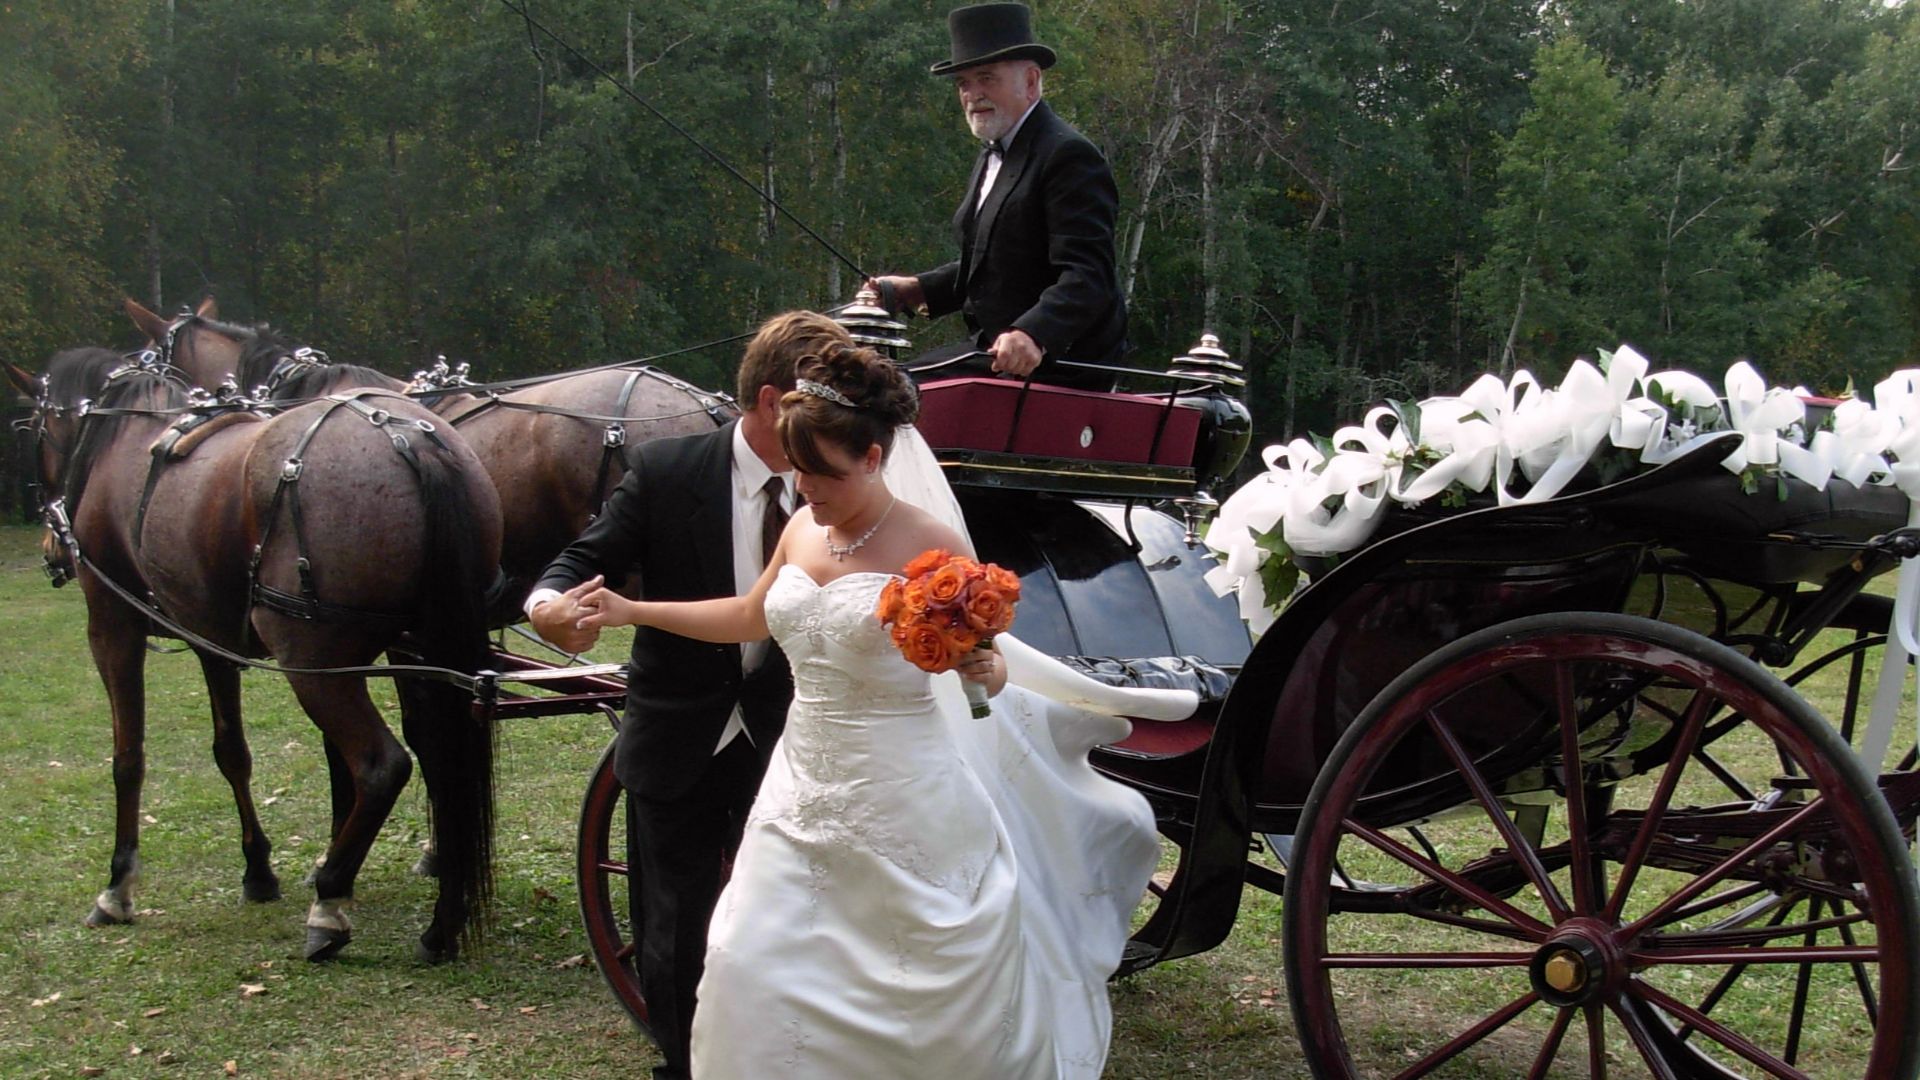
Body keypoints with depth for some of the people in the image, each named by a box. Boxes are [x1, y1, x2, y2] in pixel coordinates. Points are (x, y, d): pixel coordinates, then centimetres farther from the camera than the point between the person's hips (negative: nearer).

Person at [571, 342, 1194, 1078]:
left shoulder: (930, 546, -13)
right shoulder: (802, 531, 4)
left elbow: (995, 669, -8)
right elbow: (752, 616, 21)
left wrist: (985, 670, -32)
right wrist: (634, 611, 21)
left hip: (904, 804, -5)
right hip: (807, 789, 6)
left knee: (948, 985, 5)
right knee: (750, 967, 2)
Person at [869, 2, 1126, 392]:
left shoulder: (1069, 155, -15)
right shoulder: (994, 156, 16)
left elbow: (1086, 275, -25)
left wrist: (1033, 334, -41)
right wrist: (919, 289, 12)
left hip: (1053, 363, -10)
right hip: (994, 349, 10)